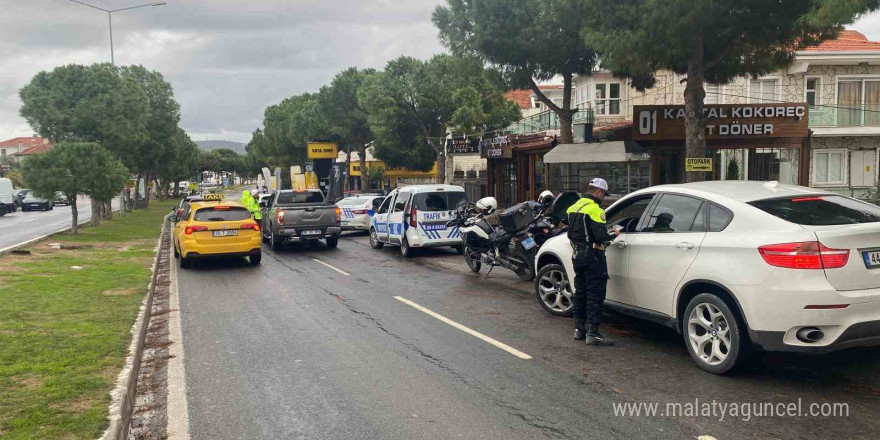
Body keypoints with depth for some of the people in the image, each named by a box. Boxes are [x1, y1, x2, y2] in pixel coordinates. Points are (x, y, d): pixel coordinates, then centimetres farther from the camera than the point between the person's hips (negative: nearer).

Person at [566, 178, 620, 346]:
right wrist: (614, 234, -3)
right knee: (595, 294, -5)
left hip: (577, 255, 9)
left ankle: (579, 329, 20)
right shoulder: (594, 209, -16)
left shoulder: (574, 207, 11)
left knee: (580, 292, 14)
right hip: (592, 256, -9)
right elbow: (601, 236, -21)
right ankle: (592, 333, -7)